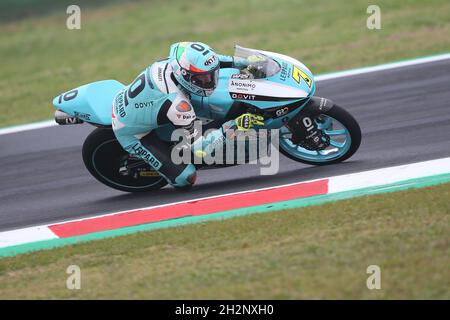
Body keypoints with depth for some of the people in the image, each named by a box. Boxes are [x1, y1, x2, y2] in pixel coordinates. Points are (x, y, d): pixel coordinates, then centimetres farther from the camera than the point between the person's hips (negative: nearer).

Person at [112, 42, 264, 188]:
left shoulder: (171, 62, -20)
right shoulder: (176, 104, -39)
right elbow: (198, 147, -29)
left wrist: (234, 61, 2)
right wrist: (231, 127, -29)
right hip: (130, 134, -8)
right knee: (186, 177, -12)